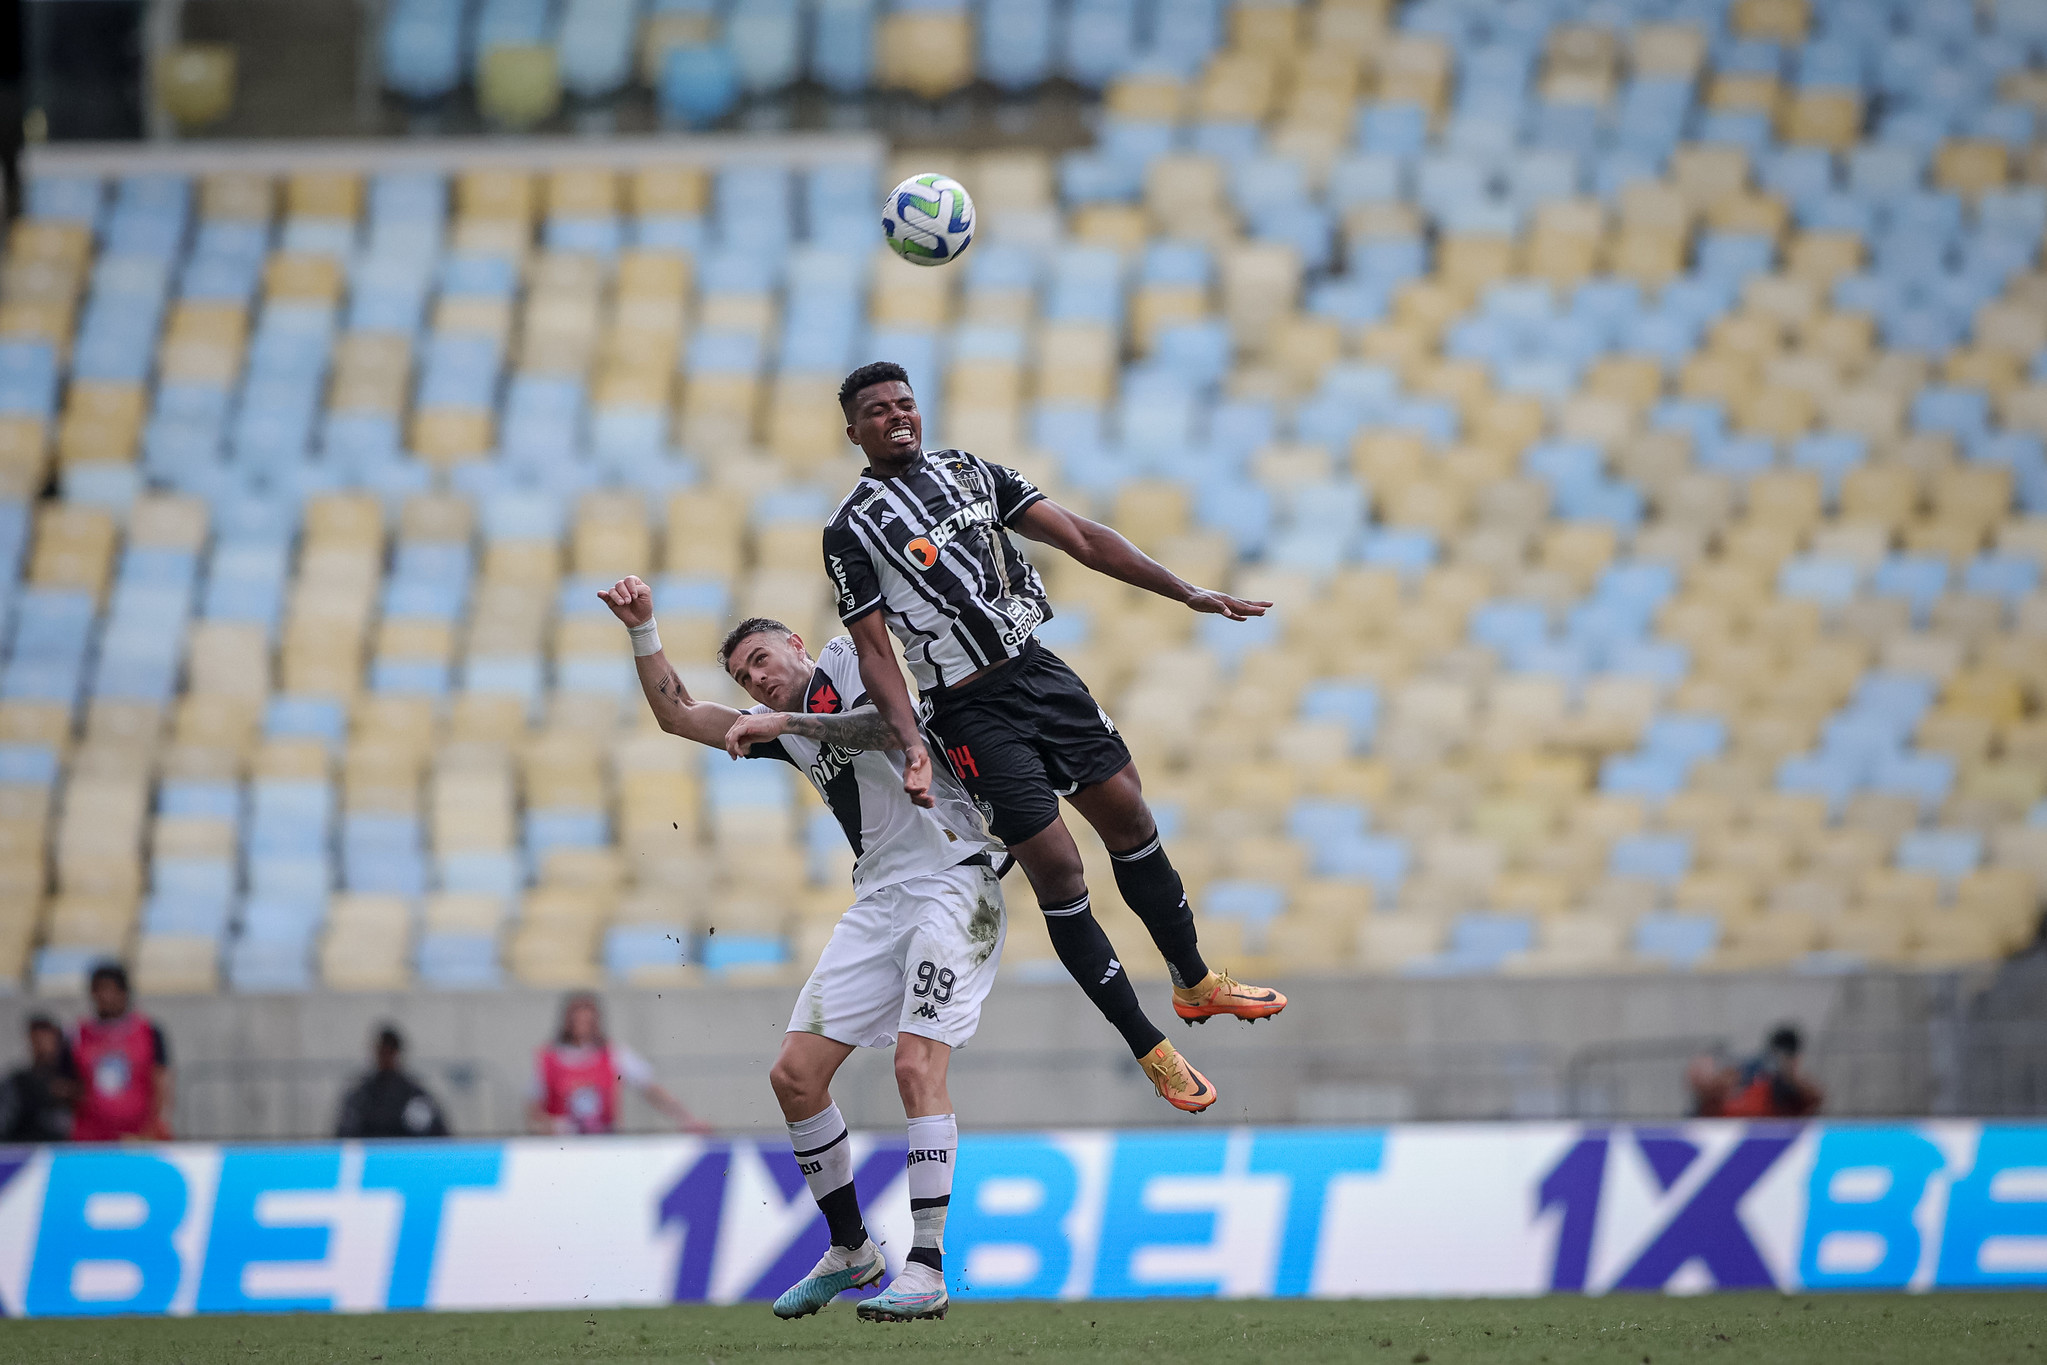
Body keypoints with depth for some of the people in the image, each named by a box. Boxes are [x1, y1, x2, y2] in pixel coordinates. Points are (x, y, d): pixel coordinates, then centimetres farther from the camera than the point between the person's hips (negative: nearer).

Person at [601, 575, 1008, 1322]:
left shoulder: (849, 659, -3)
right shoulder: (783, 728, 18)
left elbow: (894, 726, -22)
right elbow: (677, 713, 22)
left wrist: (788, 722, -22)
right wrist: (642, 628, 12)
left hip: (950, 882, -9)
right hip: (879, 898, 9)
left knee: (917, 1065, -21)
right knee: (795, 1074, 2)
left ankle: (926, 1269, -21)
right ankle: (849, 1252, 15)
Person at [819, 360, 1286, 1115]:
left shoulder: (968, 472, 9)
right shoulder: (851, 531, -5)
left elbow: (1082, 539, 8)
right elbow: (875, 653, -7)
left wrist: (1187, 592, 3)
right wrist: (913, 746, -21)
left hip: (1039, 670, 5)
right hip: (971, 710, -5)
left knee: (1130, 818, 7)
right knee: (1056, 866, -9)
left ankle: (1195, 982, 29)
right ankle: (1151, 1051, -1)